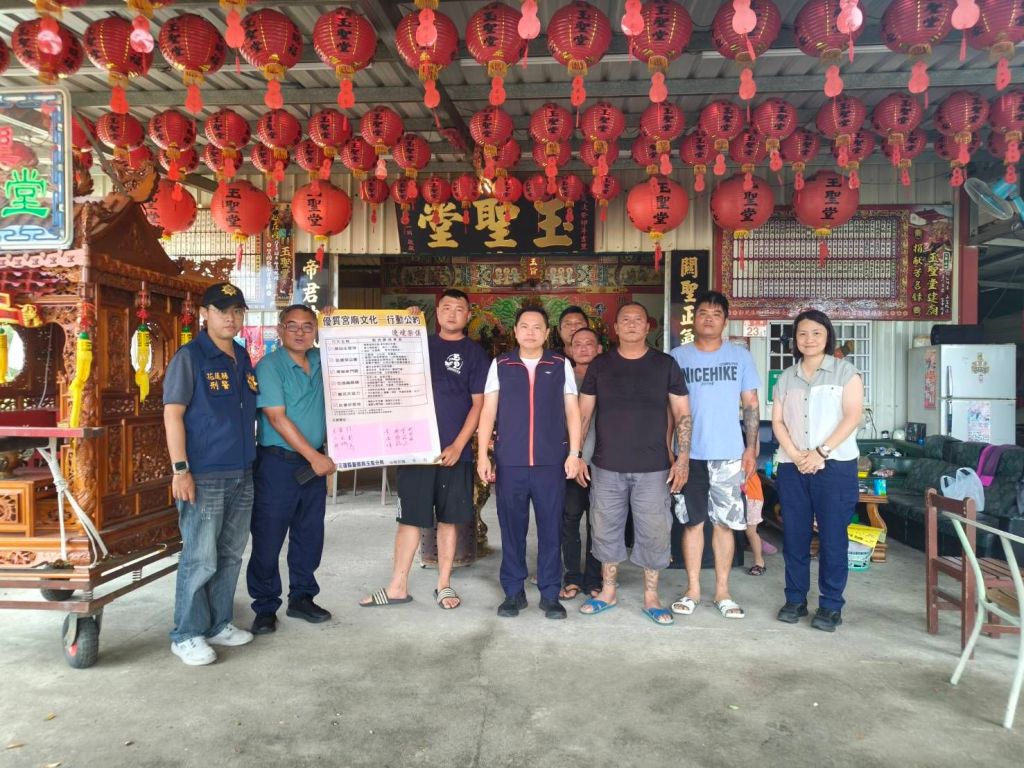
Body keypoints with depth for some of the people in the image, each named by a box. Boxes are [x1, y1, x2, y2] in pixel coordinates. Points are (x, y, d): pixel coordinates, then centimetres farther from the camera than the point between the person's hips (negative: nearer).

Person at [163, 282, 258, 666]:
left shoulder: (244, 359, 12)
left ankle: (219, 624, 28)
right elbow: (173, 414, -11)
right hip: (204, 476, -7)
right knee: (200, 559, -2)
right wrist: (180, 470, -17)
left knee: (230, 555, 14)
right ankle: (187, 635, 13)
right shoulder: (190, 357, -7)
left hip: (242, 475, 7)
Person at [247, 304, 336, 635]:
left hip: (315, 463, 6)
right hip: (278, 462, -6)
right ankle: (265, 608, 16)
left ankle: (302, 598, 29)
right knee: (268, 539, 3)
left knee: (310, 536, 14)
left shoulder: (323, 361, 8)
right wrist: (314, 456, -16)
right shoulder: (269, 366, -9)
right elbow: (277, 418, -16)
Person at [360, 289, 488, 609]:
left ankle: (444, 584, 20)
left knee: (448, 518, 8)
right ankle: (398, 586, 15)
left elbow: (478, 403, -2)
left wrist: (458, 446, -10)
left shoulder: (474, 353, 3)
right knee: (410, 516, 5)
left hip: (454, 450, -1)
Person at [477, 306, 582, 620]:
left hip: (552, 461, 0)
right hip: (509, 461, 0)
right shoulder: (500, 365, 6)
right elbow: (488, 411, 5)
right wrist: (482, 455, -2)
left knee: (550, 529, 5)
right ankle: (513, 592, 20)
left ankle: (550, 594, 17)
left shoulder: (561, 365, 6)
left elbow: (572, 411, 6)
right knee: (511, 528, 7)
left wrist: (574, 453, -2)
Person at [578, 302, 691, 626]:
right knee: (606, 530, 10)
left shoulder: (665, 365, 2)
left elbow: (682, 414, 2)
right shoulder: (599, 366, 5)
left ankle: (651, 597, 21)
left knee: (654, 533, 5)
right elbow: (584, 414, 7)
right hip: (607, 467, 1)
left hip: (653, 468, -1)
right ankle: (608, 592, 27)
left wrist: (683, 458, -6)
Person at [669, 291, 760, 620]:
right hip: (690, 454, 0)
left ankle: (722, 591, 18)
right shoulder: (677, 357, 2)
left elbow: (751, 405, 6)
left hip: (729, 454, 1)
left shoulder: (740, 356, 4)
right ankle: (692, 589, 18)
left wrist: (751, 449, 0)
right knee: (693, 521, 7)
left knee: (725, 522, 6)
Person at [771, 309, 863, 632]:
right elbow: (777, 421, 7)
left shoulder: (845, 371, 2)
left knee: (832, 536, 0)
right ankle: (795, 599, 18)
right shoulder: (786, 377, 12)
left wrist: (820, 452, -14)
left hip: (836, 465, -3)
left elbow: (852, 417, -7)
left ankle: (831, 605, 11)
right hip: (792, 466, 4)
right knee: (794, 536, 6)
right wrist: (795, 455, -9)